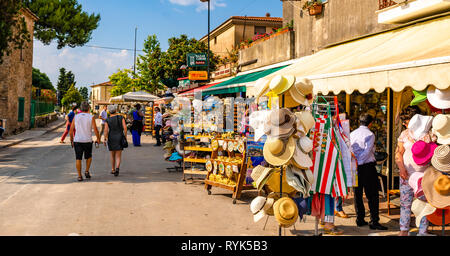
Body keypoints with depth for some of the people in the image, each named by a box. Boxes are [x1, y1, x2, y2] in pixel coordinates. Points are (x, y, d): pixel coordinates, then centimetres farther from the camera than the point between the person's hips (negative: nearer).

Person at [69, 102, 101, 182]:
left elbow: (71, 130, 4)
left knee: (78, 159, 7)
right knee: (89, 157, 21)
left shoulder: (76, 117, 2)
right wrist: (98, 139, 2)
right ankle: (87, 171, 9)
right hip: (88, 141, -1)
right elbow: (95, 129, -11)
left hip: (77, 141, 1)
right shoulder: (91, 117, -4)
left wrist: (71, 141, 15)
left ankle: (79, 176, 6)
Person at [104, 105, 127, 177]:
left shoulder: (107, 120, -3)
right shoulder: (121, 117, -2)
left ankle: (113, 170, 28)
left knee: (112, 155, 18)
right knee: (118, 156, 0)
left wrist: (105, 139, -5)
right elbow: (125, 128, -8)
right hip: (119, 138, -1)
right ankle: (117, 168, -24)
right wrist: (125, 137, 0)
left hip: (111, 138, 1)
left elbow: (106, 130, -11)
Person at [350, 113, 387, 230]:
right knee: (372, 195, 1)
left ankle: (360, 220, 18)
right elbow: (367, 151, -15)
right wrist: (359, 162, -9)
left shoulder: (352, 134, 8)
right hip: (368, 166, -5)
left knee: (357, 194, 12)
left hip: (356, 167, 5)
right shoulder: (370, 134, -7)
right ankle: (374, 222, -1)